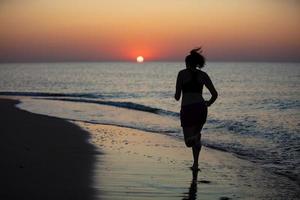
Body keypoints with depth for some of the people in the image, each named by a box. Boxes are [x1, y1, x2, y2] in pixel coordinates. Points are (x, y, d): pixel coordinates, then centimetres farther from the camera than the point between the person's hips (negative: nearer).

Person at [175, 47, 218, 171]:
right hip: (201, 108, 3)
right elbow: (215, 94, 7)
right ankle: (195, 164, 21)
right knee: (196, 136, 25)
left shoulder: (182, 73, 3)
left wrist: (177, 96, 25)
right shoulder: (203, 75, 9)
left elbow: (177, 96, 1)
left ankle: (194, 138, -34)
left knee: (189, 141, 2)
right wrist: (208, 104, 25)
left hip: (187, 109, -3)